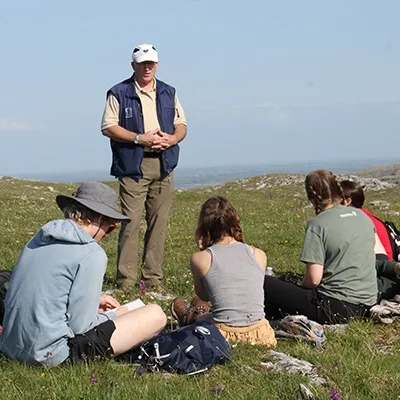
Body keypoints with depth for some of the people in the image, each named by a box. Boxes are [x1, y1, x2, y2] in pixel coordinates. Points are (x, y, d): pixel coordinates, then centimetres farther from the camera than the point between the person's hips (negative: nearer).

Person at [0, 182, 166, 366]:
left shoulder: (41, 237, 8)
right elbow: (79, 325, -15)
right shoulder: (92, 254, -14)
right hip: (50, 354, -8)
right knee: (155, 315, -3)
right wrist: (112, 316, 5)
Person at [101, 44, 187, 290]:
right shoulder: (119, 93, 2)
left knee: (159, 222, 5)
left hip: (163, 166, 5)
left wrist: (172, 138, -5)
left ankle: (153, 278, 11)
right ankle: (126, 280, -6)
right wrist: (140, 138, -14)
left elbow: (181, 125, 17)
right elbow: (108, 127, -4)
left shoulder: (169, 93, 16)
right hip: (133, 166, -4)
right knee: (131, 222, -9)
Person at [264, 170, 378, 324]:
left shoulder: (318, 224, -13)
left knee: (265, 284, -3)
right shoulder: (362, 216, 8)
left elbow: (313, 279, -17)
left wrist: (302, 288, 5)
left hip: (338, 307, -8)